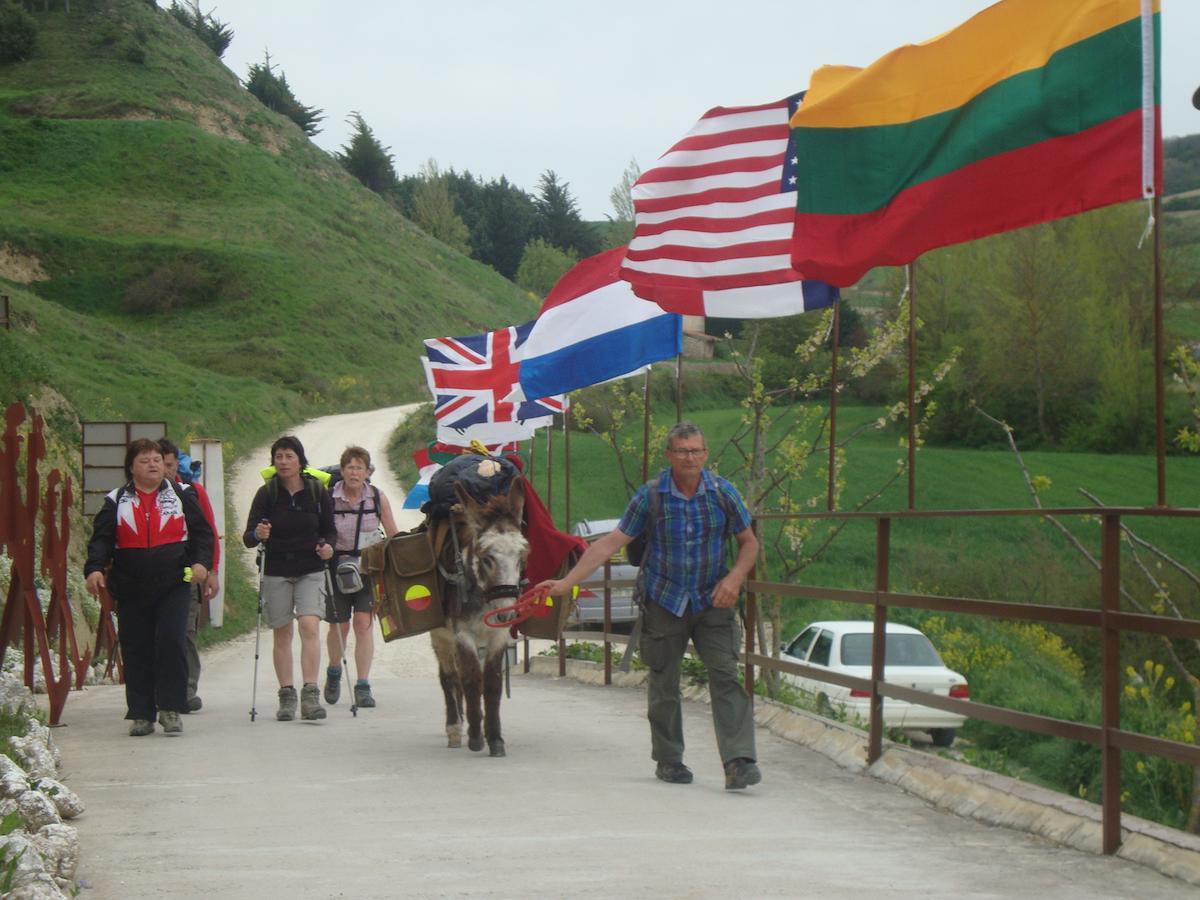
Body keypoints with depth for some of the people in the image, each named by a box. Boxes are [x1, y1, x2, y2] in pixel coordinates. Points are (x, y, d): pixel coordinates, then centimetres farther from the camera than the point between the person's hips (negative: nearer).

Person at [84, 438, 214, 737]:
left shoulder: (182, 495, 9)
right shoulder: (117, 501, 10)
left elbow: (202, 532, 8)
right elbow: (101, 539, 3)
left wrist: (201, 561, -10)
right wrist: (95, 568, -15)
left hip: (173, 586, -1)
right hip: (131, 589, 1)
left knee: (172, 642, -15)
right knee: (136, 650, 3)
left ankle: (170, 709, -8)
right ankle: (142, 714, 10)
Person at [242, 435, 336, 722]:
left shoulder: (318, 492, 0)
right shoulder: (266, 494, -3)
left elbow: (329, 530, 11)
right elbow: (248, 536, -6)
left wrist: (328, 546, -10)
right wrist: (257, 535, -29)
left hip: (311, 571, 0)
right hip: (276, 572, 0)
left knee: (309, 626, -15)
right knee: (282, 633, 4)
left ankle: (310, 695, -18)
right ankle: (286, 696, 11)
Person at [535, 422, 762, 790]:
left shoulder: (723, 492, -5)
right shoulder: (650, 495, -7)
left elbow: (749, 542, 6)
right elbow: (612, 541, -5)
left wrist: (736, 577, -13)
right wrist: (567, 582, -9)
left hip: (713, 602, 0)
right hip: (664, 602, 0)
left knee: (726, 676, -12)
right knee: (663, 683, 7)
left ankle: (739, 761, -15)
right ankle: (668, 759, 22)